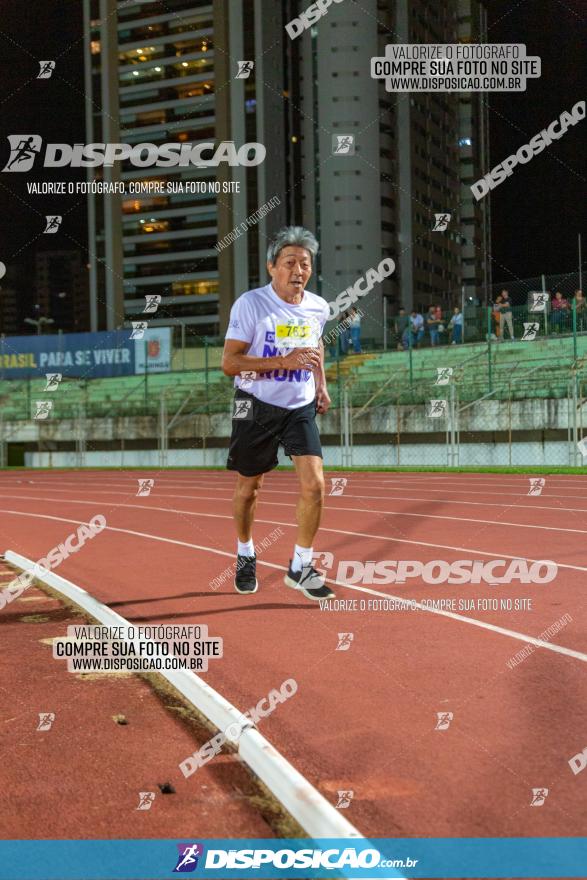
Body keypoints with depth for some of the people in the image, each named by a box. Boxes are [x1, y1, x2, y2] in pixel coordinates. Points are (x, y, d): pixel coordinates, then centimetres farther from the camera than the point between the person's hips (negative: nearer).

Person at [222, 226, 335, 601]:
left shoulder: (319, 308, 1)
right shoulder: (250, 304, -14)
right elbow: (229, 363, -18)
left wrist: (321, 384, 15)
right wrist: (283, 361, -27)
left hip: (301, 408, 3)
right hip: (256, 406, -3)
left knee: (314, 485, -12)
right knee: (248, 488, 10)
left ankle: (301, 567, 5)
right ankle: (246, 555, 36)